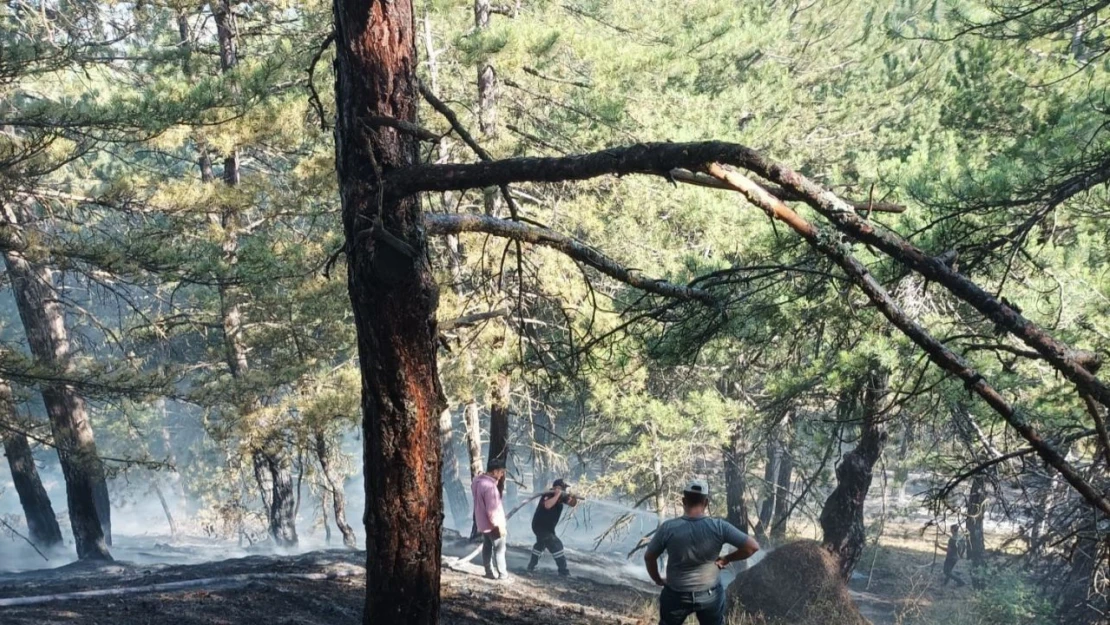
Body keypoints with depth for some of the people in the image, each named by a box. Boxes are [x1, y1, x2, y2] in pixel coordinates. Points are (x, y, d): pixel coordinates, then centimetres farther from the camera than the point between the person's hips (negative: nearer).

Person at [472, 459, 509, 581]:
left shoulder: (478, 480, 0)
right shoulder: (489, 486, -30)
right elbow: (493, 509, -27)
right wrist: (500, 525, -19)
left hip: (482, 522, 9)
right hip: (493, 524, -9)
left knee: (487, 547, 16)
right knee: (499, 549, 2)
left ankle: (490, 572, 24)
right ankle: (502, 575, 8)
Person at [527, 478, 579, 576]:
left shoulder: (562, 496, 0)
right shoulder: (547, 495, -24)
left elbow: (572, 504, 1)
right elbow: (547, 505, -45)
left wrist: (574, 498, -21)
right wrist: (557, 495, -38)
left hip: (547, 527, 10)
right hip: (540, 526, -10)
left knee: (540, 545, 25)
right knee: (556, 545, -15)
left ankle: (531, 566, 41)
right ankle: (563, 571, -12)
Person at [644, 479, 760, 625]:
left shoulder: (668, 528, -19)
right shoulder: (719, 527, -19)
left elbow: (649, 557, -6)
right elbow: (753, 546, -17)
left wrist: (657, 580, 12)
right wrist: (727, 559, -3)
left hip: (677, 596, -1)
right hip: (710, 595, 1)